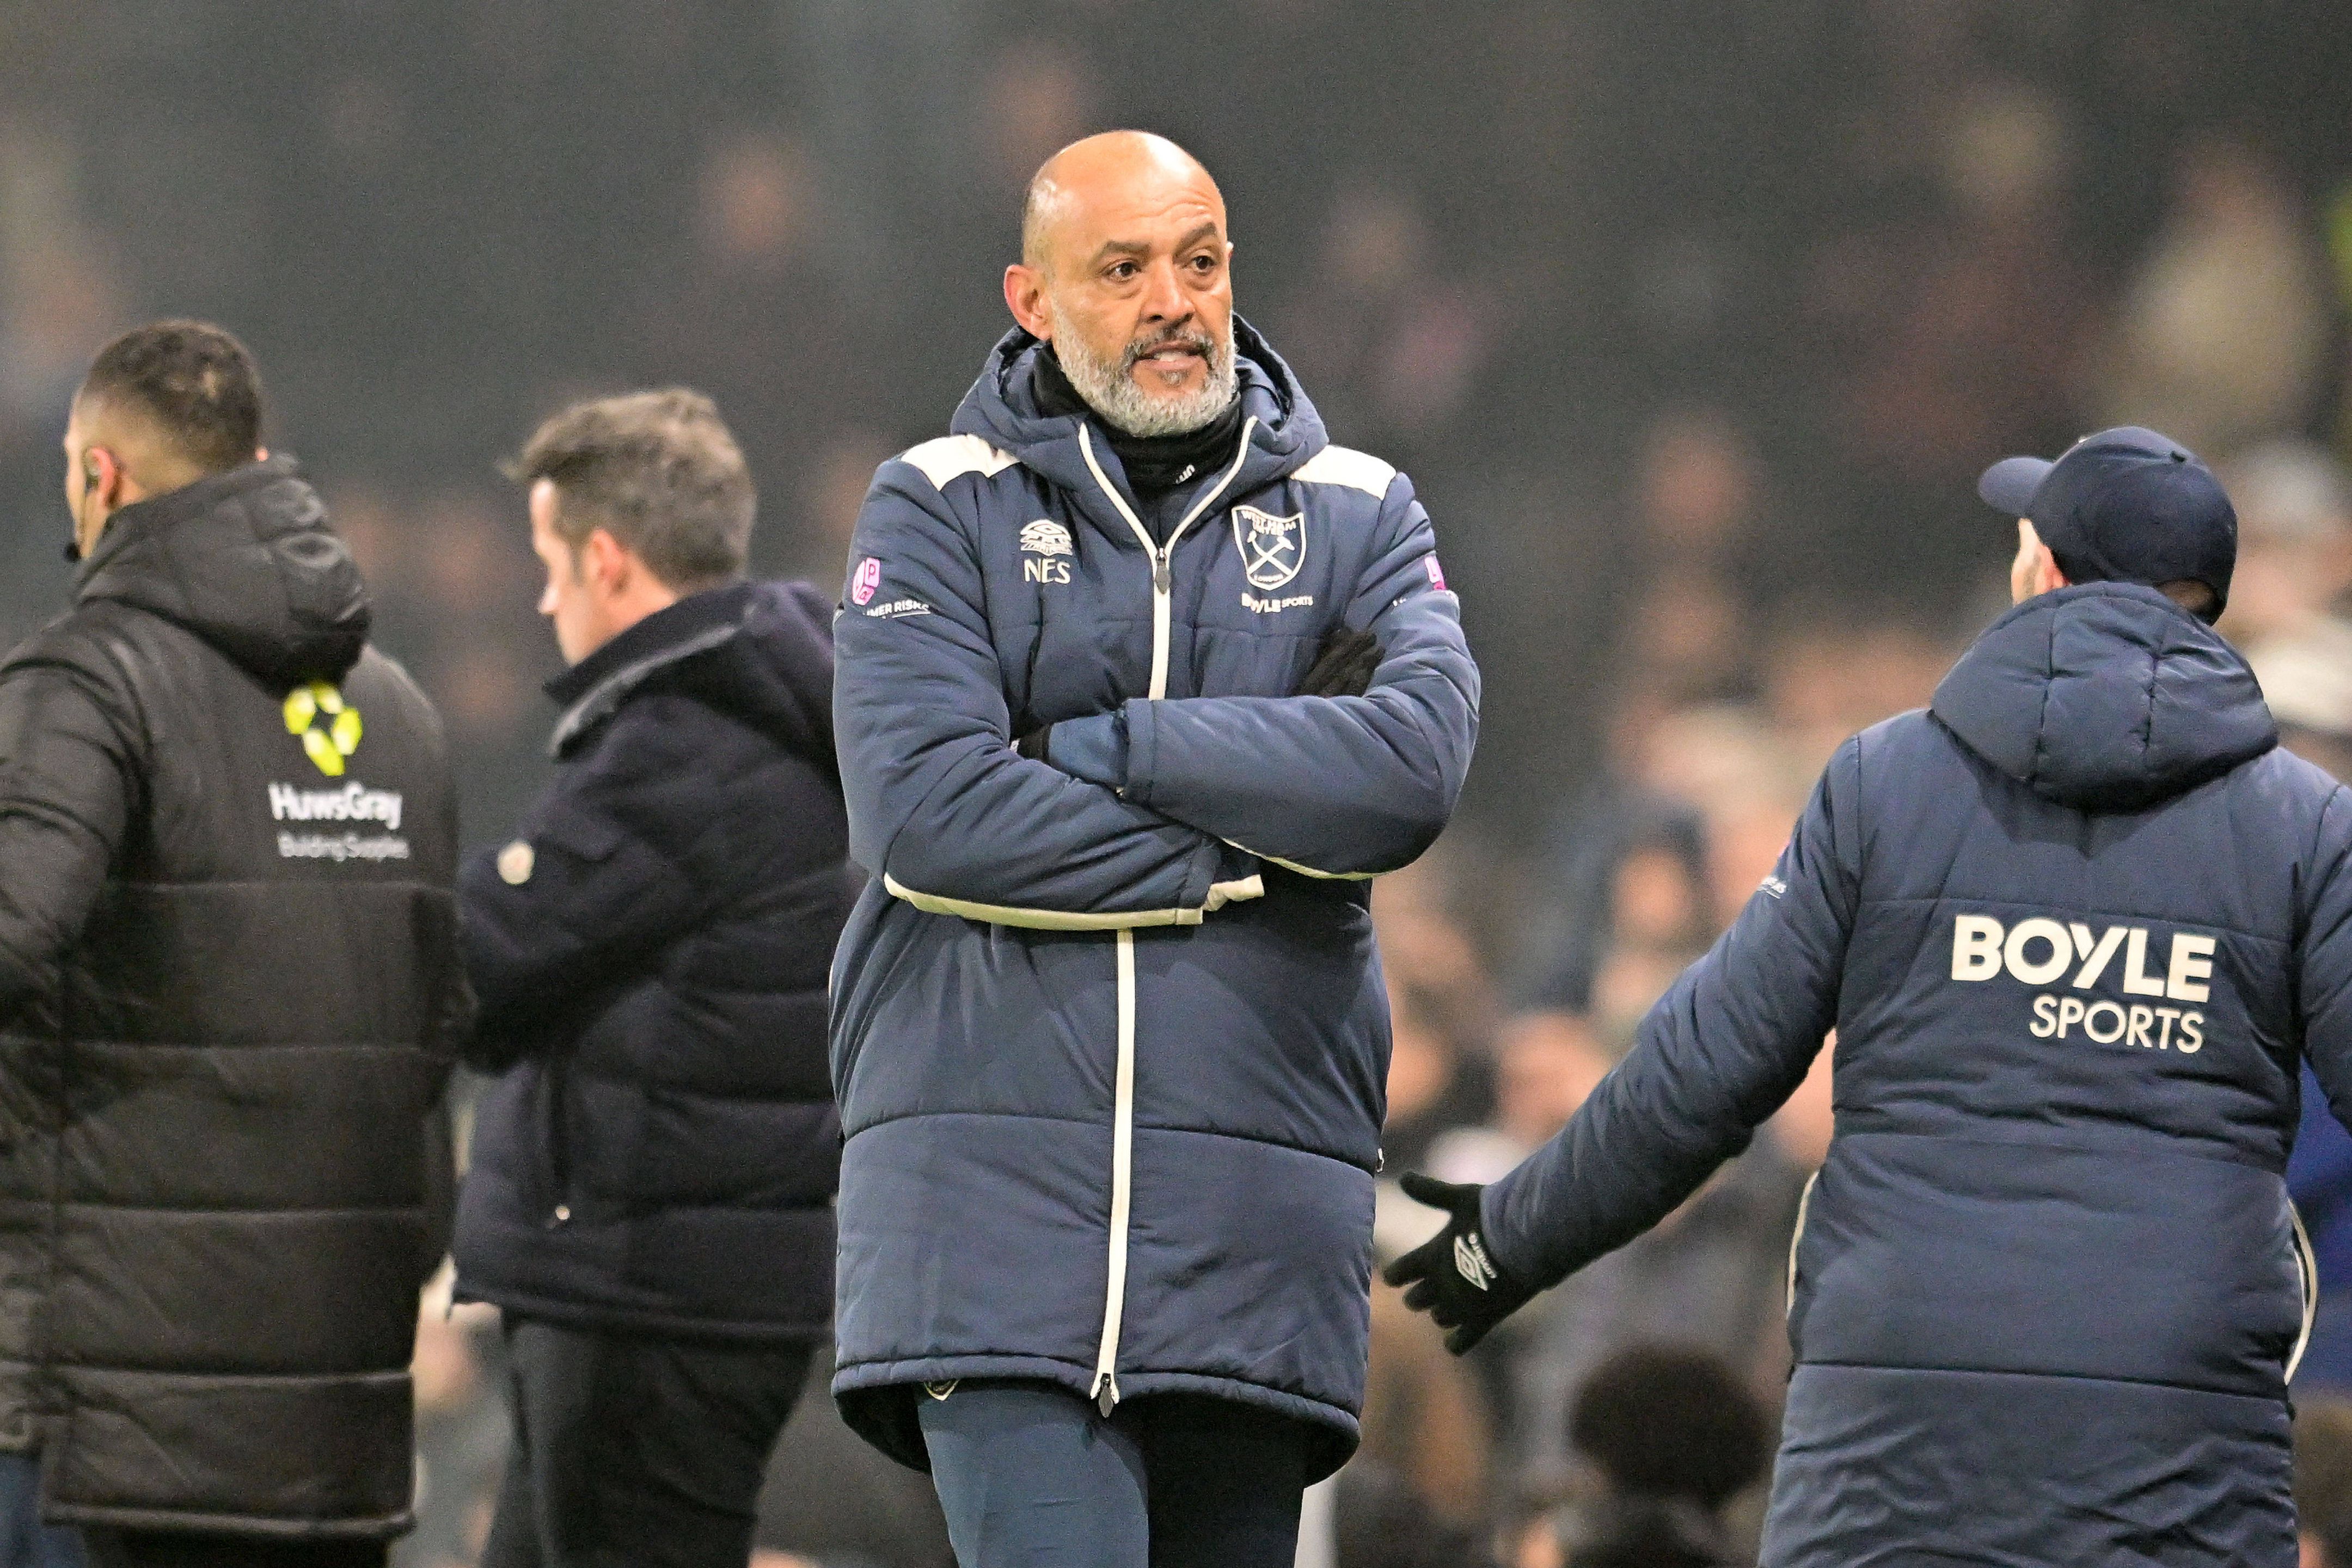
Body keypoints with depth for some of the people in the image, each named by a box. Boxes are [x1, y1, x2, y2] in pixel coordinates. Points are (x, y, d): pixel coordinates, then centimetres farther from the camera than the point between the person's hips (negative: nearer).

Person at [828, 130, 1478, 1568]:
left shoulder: (1359, 515, 12)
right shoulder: (939, 508, 7)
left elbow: (1414, 763, -8)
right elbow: (921, 806, -10)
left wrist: (1088, 749, -9)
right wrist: (1249, 855, -7)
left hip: (1253, 1230, 3)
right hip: (994, 1195, -3)